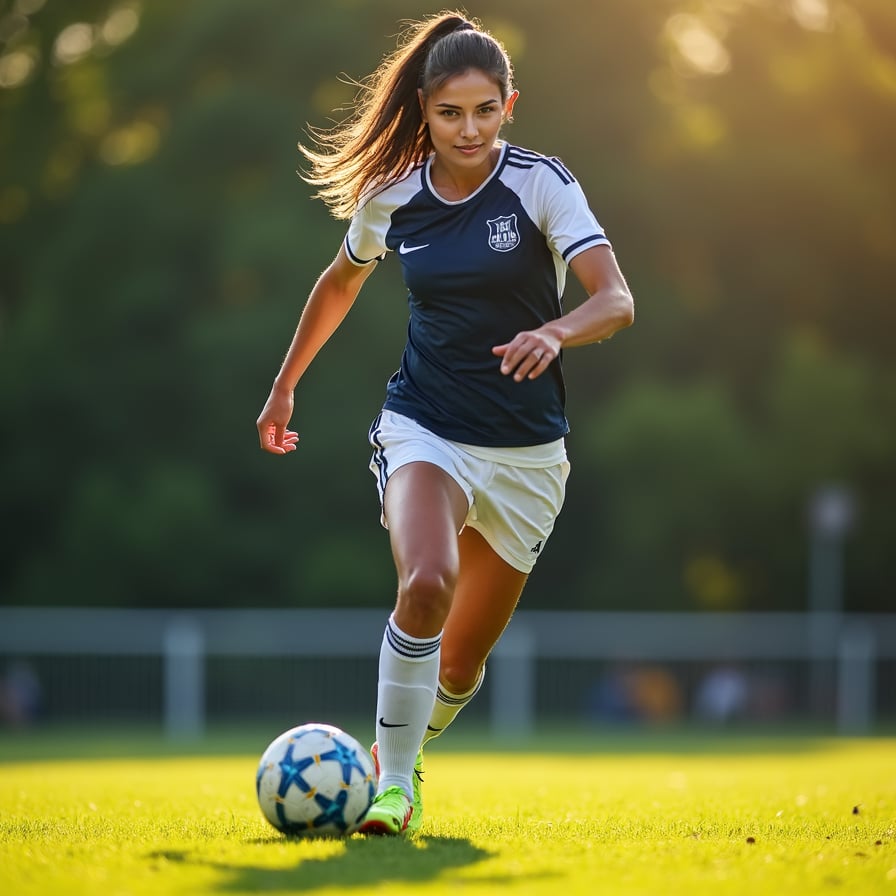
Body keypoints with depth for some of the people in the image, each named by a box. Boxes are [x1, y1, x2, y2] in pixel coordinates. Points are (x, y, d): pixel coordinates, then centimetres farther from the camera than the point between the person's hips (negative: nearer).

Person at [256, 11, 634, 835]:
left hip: (526, 452, 0)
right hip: (424, 427, 0)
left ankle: (403, 755, 40)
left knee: (462, 661, 8)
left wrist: (555, 333, -41)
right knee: (426, 583, -31)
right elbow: (340, 285, 19)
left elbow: (617, 302, -20)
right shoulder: (391, 196, -2)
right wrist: (285, 387, 25)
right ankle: (391, 784, -19)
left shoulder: (542, 183, -10)